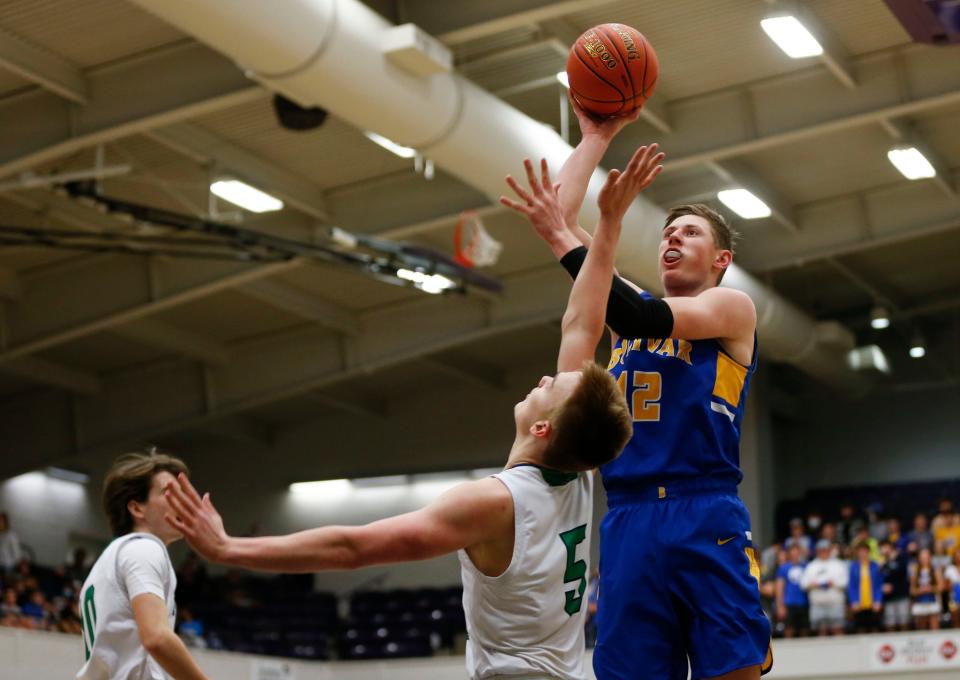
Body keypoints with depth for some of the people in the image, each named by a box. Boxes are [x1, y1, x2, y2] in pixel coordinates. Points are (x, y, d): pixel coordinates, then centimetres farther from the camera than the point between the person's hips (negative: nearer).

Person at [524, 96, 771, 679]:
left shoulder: (733, 308, 6)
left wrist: (568, 243, -12)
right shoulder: (634, 303, 22)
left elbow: (640, 318, -12)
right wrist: (596, 138, 22)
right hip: (627, 519, 5)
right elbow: (559, 220, 19)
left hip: (707, 519, -5)